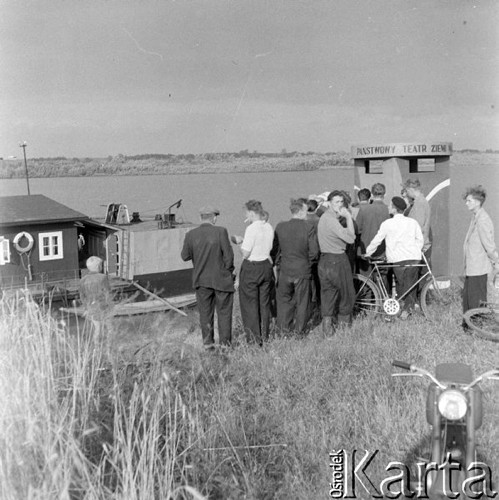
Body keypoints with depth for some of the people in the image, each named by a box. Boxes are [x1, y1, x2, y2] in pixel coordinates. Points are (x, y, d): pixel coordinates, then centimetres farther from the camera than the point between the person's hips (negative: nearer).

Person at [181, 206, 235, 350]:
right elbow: (228, 254, -11)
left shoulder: (191, 235, -5)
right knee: (224, 311, 11)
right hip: (221, 278, -2)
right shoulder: (220, 232, -13)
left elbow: (185, 256, 3)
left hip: (201, 279, 3)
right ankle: (225, 343, 15)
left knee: (205, 313, 14)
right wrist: (229, 271, 4)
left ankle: (208, 343, 17)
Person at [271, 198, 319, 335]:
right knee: (302, 302, 12)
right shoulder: (308, 228, -12)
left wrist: (276, 262, 18)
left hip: (285, 271, 2)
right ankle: (300, 330, 20)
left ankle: (283, 328, 23)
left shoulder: (280, 227, -4)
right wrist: (308, 261, 8)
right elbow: (314, 252, -11)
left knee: (284, 300, 17)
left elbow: (274, 249, 3)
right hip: (303, 271, -2)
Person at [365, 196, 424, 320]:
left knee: (401, 284, 7)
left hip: (398, 259, -3)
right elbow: (420, 240, 13)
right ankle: (408, 307, 8)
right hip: (414, 258, 3)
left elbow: (376, 240, 5)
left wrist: (368, 253, 19)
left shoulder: (387, 224, 0)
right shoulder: (412, 222, 10)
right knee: (411, 285, 11)